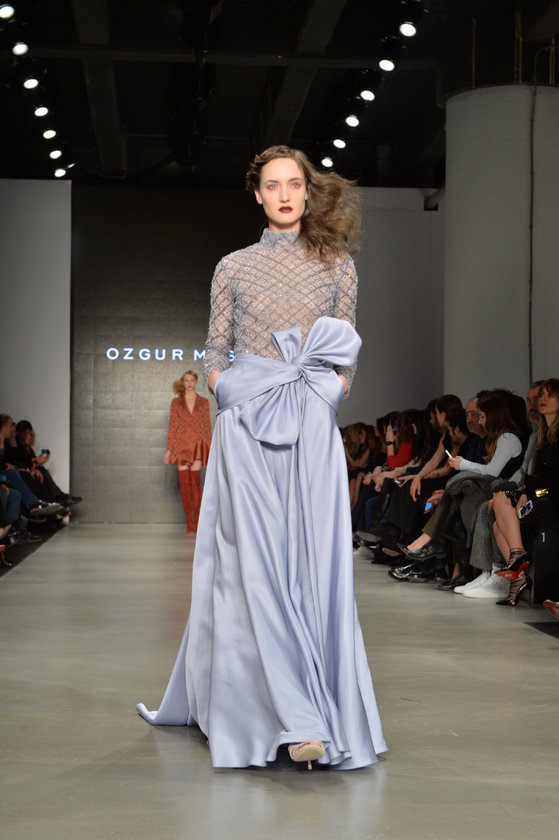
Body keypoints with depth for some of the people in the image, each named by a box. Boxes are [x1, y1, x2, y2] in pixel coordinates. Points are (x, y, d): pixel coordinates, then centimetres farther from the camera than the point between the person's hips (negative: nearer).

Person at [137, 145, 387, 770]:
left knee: (312, 563, -5)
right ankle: (298, 717, -10)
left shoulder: (336, 265, 12)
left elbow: (348, 353, 13)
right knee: (253, 564, -9)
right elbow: (214, 353, 14)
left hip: (312, 431, 0)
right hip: (246, 429, 0)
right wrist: (231, 390, -5)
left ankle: (323, 708, 4)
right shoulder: (233, 268, 13)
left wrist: (326, 391, -4)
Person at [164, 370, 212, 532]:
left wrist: (210, 448, 3)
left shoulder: (203, 402, 8)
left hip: (197, 444, -1)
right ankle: (189, 523, 4)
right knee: (184, 483, -2)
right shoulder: (176, 402, 8)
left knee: (195, 482, -10)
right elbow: (172, 426, 7)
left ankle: (197, 523, -7)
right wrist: (169, 449, 2)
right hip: (181, 444, 1)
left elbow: (207, 426, 8)